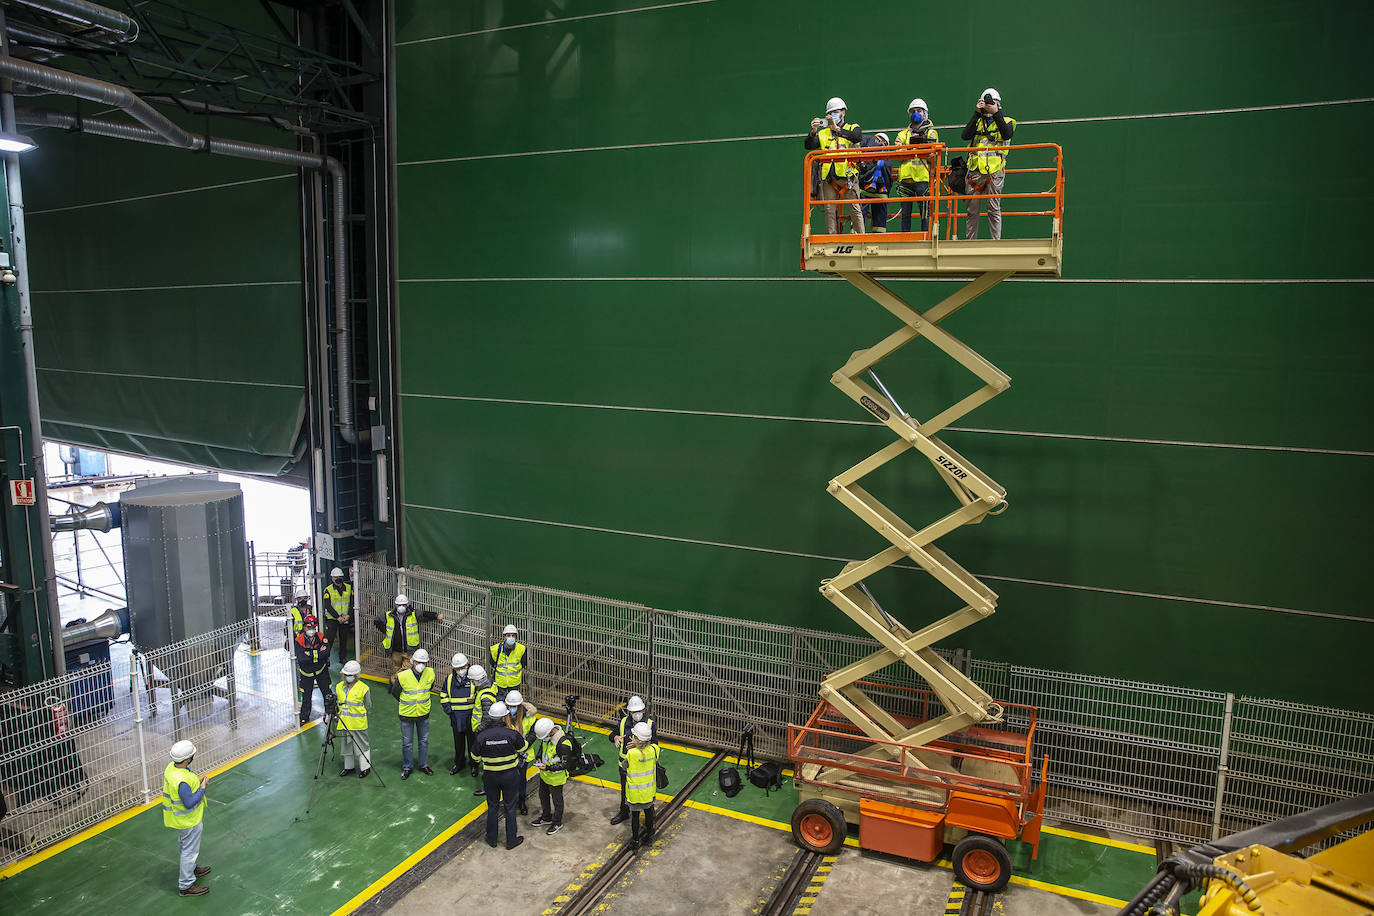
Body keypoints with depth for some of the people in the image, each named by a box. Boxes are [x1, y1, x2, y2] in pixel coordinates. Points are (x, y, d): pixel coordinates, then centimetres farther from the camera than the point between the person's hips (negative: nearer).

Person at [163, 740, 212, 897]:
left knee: (184, 846, 29)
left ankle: (191, 868, 51)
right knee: (190, 850, 7)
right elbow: (189, 803, -32)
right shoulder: (182, 781, -38)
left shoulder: (171, 767, -9)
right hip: (188, 821, -10)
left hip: (178, 818, 10)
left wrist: (197, 781, 1)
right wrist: (202, 788, -23)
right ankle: (186, 885, 21)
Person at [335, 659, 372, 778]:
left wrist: (356, 713, -6)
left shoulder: (363, 688, -11)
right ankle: (348, 766, 33)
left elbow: (367, 706, -3)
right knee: (346, 745, 17)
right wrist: (339, 714, 5)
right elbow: (337, 702, 17)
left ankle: (365, 767, 14)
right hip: (344, 723, 5)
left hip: (358, 723, -5)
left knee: (361, 745, 2)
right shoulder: (339, 687, 4)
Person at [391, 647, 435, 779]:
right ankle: (407, 767, 28)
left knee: (424, 740, 16)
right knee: (407, 743, 9)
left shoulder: (430, 673, -13)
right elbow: (395, 692, -3)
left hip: (423, 713, 3)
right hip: (407, 714, -3)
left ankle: (423, 765, 33)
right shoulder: (402, 676, -22)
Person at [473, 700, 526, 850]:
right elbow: (522, 749, -2)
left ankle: (492, 839, 32)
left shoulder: (482, 736, -17)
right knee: (510, 807, 14)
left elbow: (475, 757, -3)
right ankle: (511, 840, 24)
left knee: (492, 807, 18)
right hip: (510, 775, -1)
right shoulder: (512, 734, -21)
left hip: (490, 776, 1)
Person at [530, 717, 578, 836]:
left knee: (556, 799, 12)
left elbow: (565, 764, -27)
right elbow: (541, 746, 12)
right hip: (544, 774, 8)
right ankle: (546, 818, 47)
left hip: (556, 778, -8)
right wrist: (538, 757, -5)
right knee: (543, 796, 25)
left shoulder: (563, 743, -35)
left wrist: (548, 768, -32)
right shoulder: (546, 735, -11)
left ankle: (557, 823, 34)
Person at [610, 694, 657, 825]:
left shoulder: (650, 724, -15)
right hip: (625, 764, 4)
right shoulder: (623, 722, -5)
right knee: (625, 790, 23)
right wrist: (616, 737, -15)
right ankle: (624, 812, 46)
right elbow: (612, 735, 9)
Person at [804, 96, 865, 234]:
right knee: (830, 211, 1)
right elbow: (808, 146, 4)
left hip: (848, 175, -3)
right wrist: (813, 131, -14)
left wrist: (837, 129, -21)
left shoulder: (853, 128, 11)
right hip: (829, 177, 3)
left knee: (855, 209, -6)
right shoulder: (823, 133, 18)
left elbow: (858, 137, -13)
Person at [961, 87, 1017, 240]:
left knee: (994, 209, -3)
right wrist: (977, 113, -3)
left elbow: (1007, 134, -10)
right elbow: (966, 135, -2)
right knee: (972, 209, 2)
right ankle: (970, 240, 8)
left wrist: (996, 113, -8)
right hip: (976, 169, 2)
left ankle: (996, 240, 1)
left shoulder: (1006, 121, 14)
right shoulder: (978, 121, 19)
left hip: (995, 170, -2)